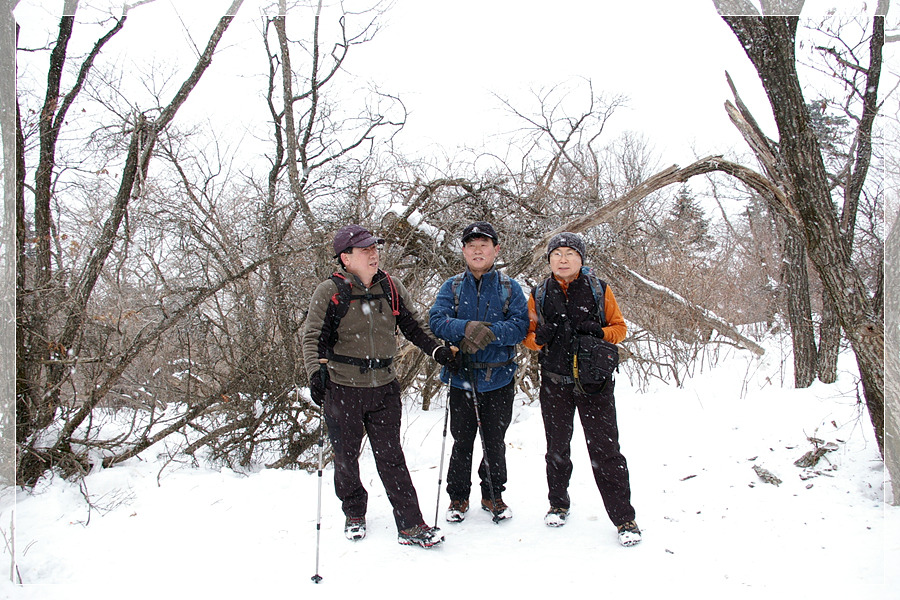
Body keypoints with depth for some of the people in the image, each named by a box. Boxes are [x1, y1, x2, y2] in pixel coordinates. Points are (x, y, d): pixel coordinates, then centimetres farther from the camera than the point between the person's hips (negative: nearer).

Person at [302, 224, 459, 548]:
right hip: (342, 390, -2)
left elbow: (413, 324, 13)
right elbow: (314, 337, -8)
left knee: (391, 457, 4)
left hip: (384, 388, 2)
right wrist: (316, 370, -23)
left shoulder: (391, 287, 4)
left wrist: (437, 350, 1)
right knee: (346, 457, 13)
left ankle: (411, 525, 7)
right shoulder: (330, 292, -8)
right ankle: (354, 513, 36)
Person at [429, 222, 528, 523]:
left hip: (500, 377, 0)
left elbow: (520, 326, -9)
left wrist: (489, 333, -25)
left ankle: (493, 495, 29)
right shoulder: (452, 286, 4)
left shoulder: (510, 287, 3)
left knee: (495, 442, 11)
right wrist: (466, 327, -29)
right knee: (462, 441, 8)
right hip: (462, 377, 0)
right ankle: (458, 496, 25)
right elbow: (437, 320, -10)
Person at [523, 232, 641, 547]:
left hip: (595, 382, -2)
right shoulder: (539, 295, 6)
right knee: (557, 447, 14)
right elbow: (528, 335, 11)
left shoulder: (599, 290, 1)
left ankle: (624, 518, 6)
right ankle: (558, 504, 34)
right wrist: (540, 338, -12)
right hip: (555, 382, 2)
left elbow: (619, 327, 6)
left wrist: (599, 332, -15)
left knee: (605, 449, -4)